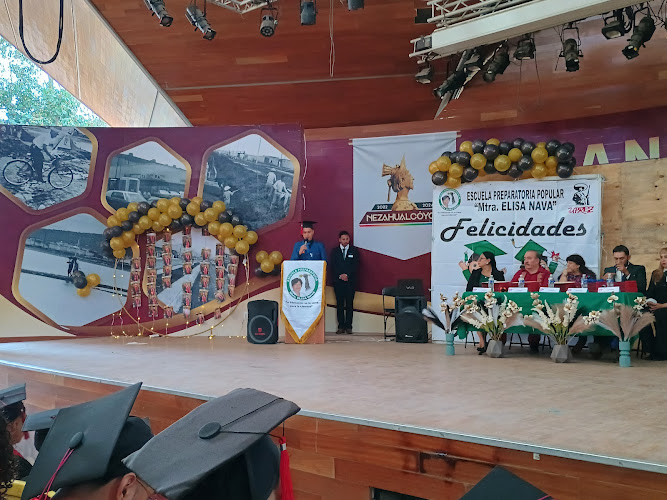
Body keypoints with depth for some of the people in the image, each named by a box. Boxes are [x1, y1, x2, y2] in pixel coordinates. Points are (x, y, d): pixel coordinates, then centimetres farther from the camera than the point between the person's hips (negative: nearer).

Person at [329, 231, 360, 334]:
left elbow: (356, 266, 1)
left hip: (350, 281, -1)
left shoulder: (354, 251, 8)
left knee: (349, 304, -2)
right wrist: (340, 275, -10)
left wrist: (347, 275, -11)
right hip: (338, 281, 1)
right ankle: (341, 326, 3)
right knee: (339, 304, 0)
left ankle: (348, 326, 1)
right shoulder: (334, 251, 10)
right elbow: (332, 266, 3)